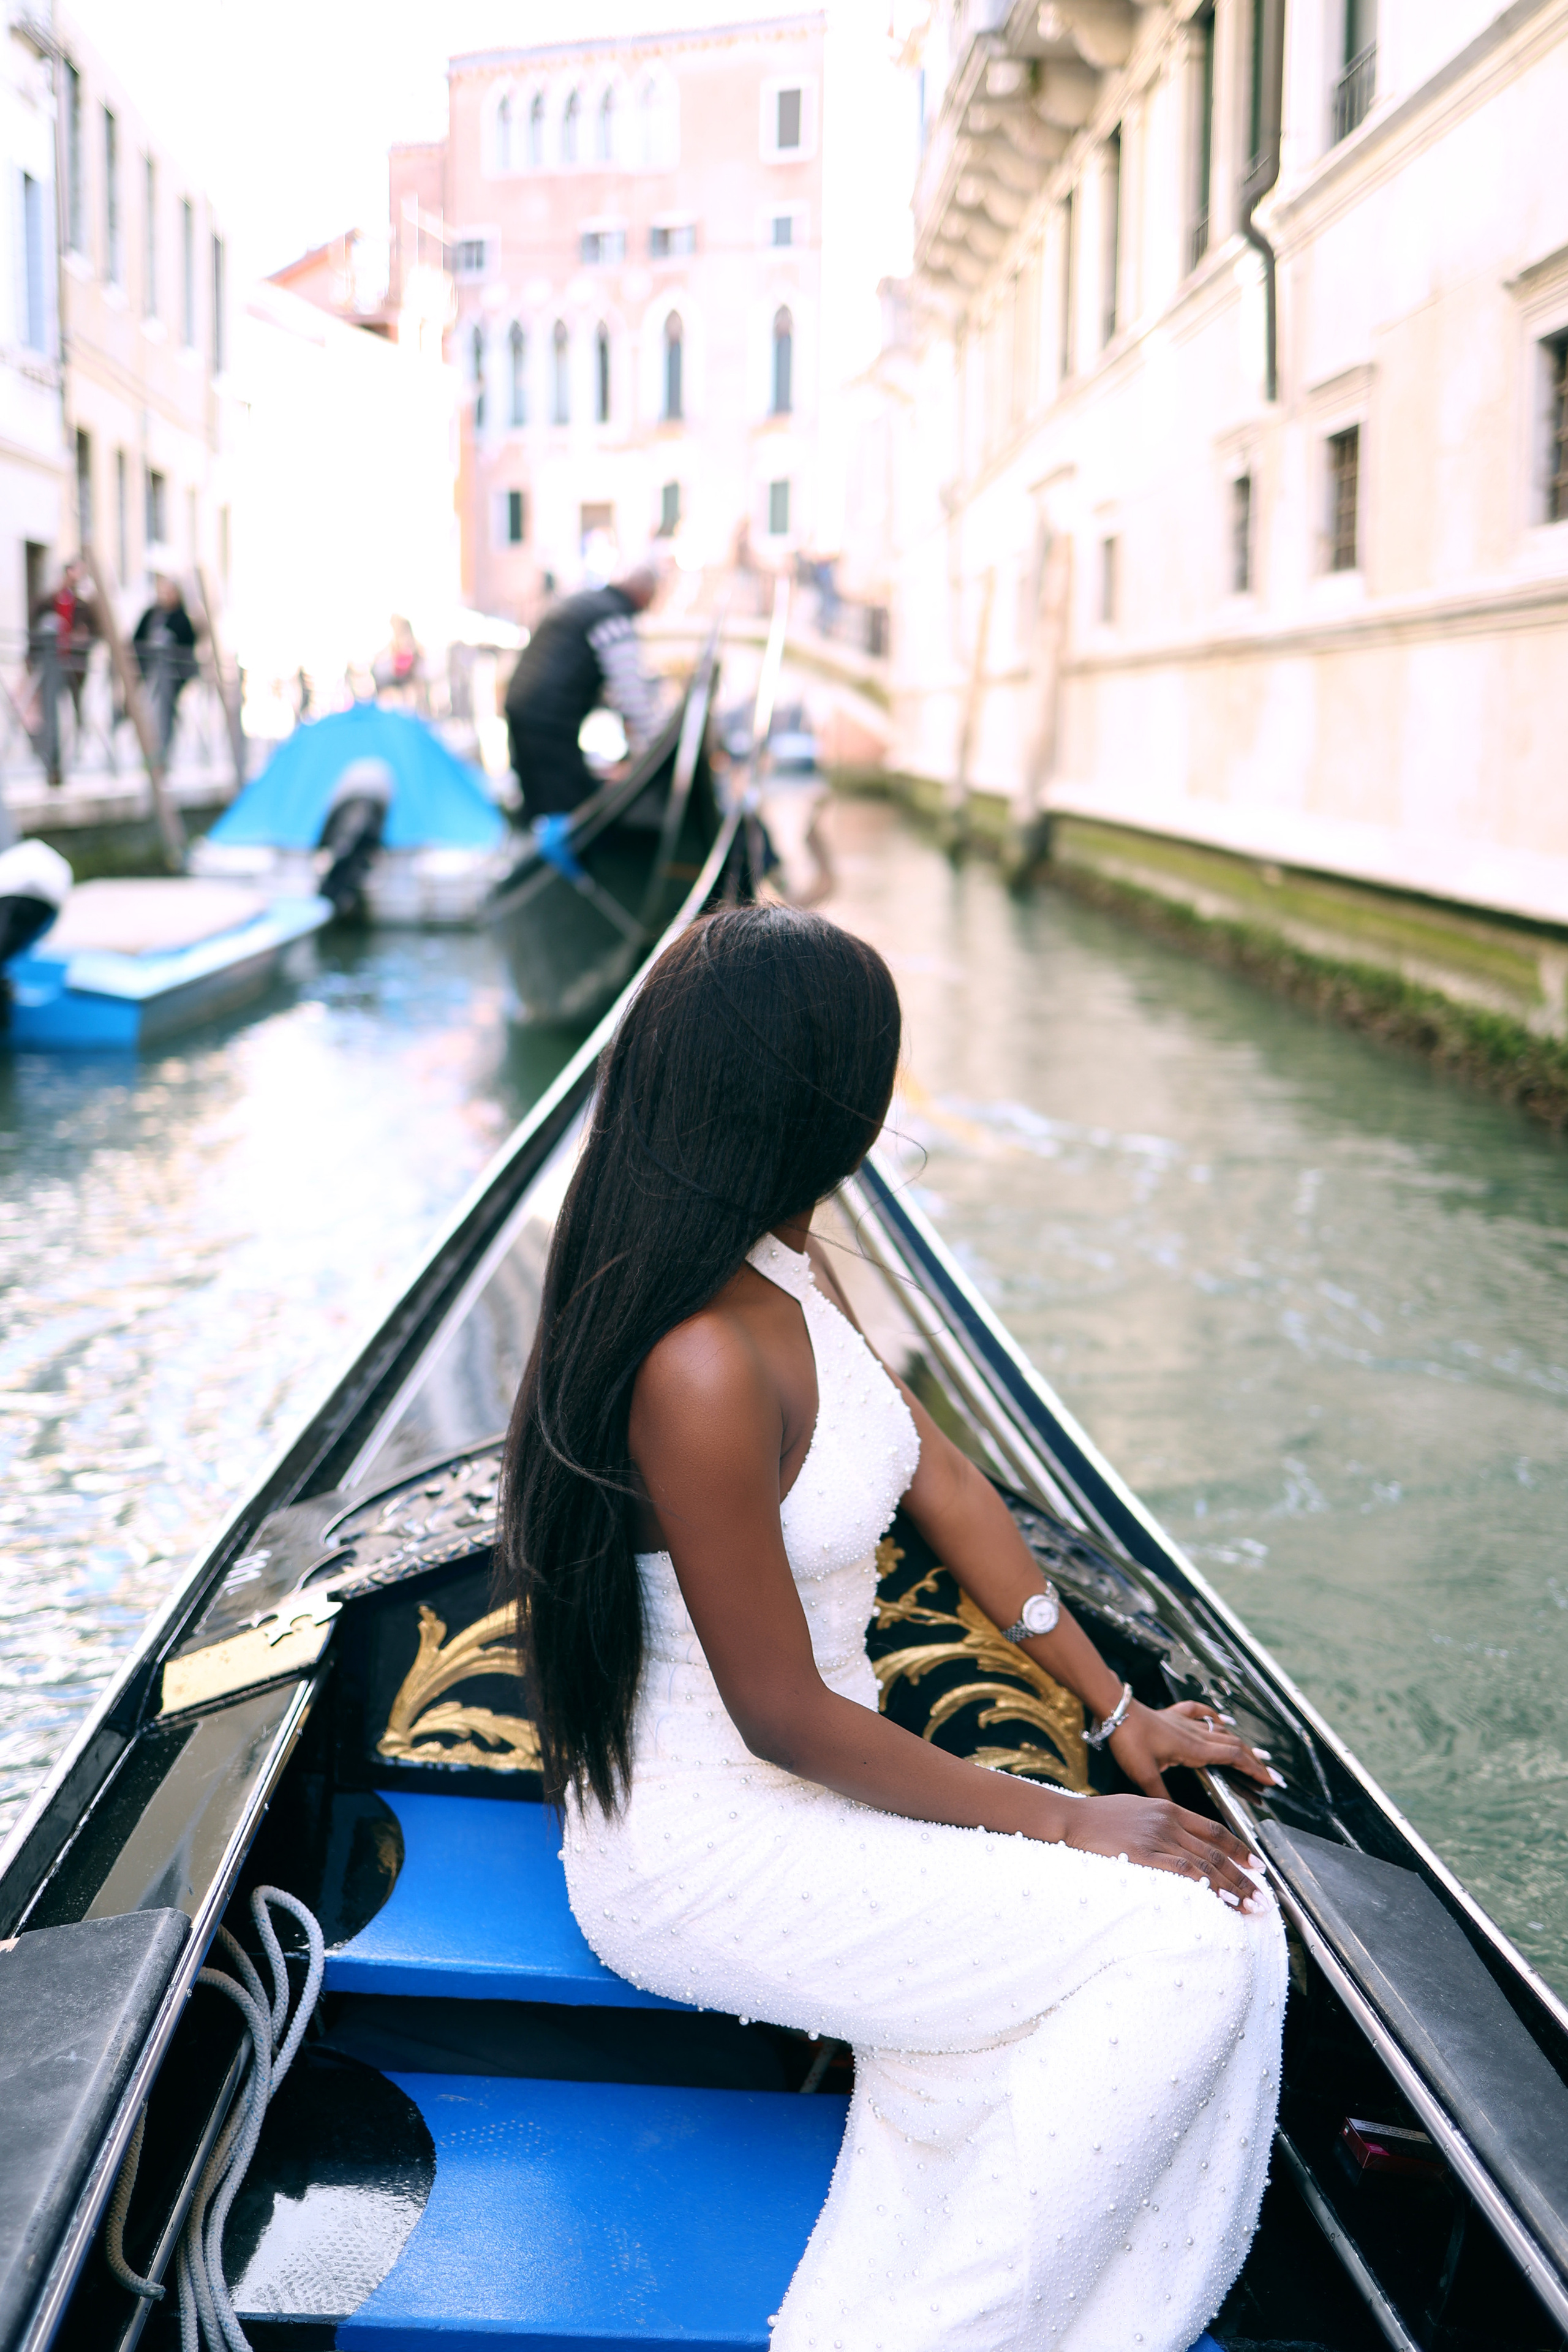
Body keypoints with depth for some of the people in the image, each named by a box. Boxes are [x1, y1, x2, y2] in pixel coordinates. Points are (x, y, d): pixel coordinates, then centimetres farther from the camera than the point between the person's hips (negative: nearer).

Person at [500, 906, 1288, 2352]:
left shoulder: (788, 1268, 1)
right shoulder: (704, 1366, -28)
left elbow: (941, 1478, 10)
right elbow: (784, 1717, -22)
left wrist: (1115, 1711, 11)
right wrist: (1064, 1825, -12)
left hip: (812, 1787, 9)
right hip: (702, 1854, -9)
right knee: (1187, 1947, -15)